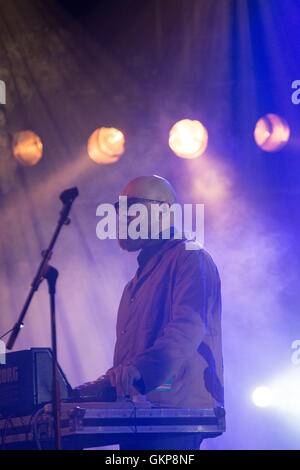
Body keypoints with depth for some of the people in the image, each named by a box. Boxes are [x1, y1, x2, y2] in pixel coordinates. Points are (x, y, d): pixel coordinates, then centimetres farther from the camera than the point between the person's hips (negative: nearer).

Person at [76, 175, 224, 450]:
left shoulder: (189, 258, -3)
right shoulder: (142, 276, 27)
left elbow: (187, 330, -20)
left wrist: (141, 370, -34)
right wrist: (109, 384, 14)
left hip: (178, 409, -9)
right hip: (140, 414, 9)